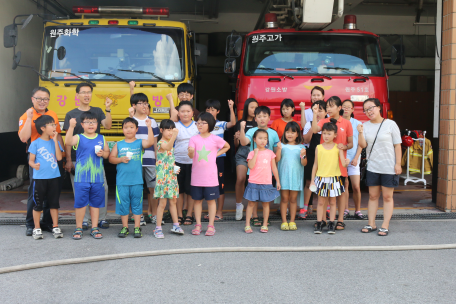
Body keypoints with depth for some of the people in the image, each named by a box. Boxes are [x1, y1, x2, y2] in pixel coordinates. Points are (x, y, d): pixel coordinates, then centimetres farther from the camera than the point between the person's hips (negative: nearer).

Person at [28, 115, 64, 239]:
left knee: (54, 203, 9)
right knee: (38, 204, 4)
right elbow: (31, 160, -3)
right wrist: (34, 165, -27)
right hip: (39, 178, -3)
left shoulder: (54, 142, 6)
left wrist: (55, 140, -9)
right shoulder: (35, 143, -4)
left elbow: (59, 157, -8)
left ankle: (55, 227, 19)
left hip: (54, 178, 3)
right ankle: (37, 228, 16)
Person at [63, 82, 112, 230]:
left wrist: (108, 109, -19)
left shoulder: (97, 111, 8)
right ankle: (83, 220, 13)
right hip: (77, 158, -1)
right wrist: (68, 161, -3)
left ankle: (102, 218, 11)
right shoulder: (71, 115, 3)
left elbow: (107, 125, -8)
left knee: (102, 187, 0)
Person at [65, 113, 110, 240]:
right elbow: (68, 142, -21)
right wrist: (71, 127, -31)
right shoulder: (78, 138, -1)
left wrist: (103, 153, -6)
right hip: (81, 178, -3)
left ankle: (94, 228, 20)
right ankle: (78, 228, 15)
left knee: (96, 203, 9)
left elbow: (107, 152, 16)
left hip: (98, 178, 3)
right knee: (80, 203, 2)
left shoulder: (101, 138, 9)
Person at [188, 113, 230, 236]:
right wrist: (191, 151, -35)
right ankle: (198, 225, 18)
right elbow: (191, 156, -13)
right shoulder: (194, 139, -2)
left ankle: (211, 225, 13)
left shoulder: (215, 139, -3)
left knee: (211, 200, 4)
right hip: (197, 176, 1)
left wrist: (217, 154, 3)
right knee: (197, 200, 8)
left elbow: (227, 146, 15)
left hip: (210, 176, -1)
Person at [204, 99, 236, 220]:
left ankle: (219, 212, 10)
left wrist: (231, 108, -24)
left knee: (220, 184, 2)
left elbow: (233, 123, -16)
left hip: (219, 157, -3)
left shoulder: (221, 124, 1)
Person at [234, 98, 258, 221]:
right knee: (240, 178, -18)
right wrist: (236, 138, -4)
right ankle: (239, 204, 7)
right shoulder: (240, 123, 14)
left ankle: (255, 213, 0)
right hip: (242, 152, 0)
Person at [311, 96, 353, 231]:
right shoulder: (324, 121, 4)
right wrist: (315, 114, -21)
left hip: (339, 162, -1)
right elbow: (314, 129, -18)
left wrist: (344, 146, -15)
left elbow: (351, 144, 5)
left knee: (341, 191, 6)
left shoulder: (346, 123, 2)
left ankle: (340, 220, 14)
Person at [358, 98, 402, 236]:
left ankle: (385, 226, 7)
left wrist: (398, 164, -9)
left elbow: (397, 145, -4)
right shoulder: (365, 125, 4)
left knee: (387, 197, 4)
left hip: (389, 168, -3)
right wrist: (361, 132, -19)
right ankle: (371, 224, 15)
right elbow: (362, 145, -3)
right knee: (373, 196, 9)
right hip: (372, 167, 4)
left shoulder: (390, 124, -5)